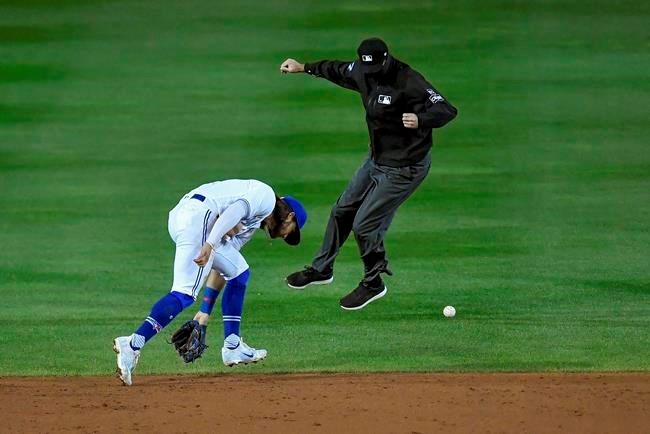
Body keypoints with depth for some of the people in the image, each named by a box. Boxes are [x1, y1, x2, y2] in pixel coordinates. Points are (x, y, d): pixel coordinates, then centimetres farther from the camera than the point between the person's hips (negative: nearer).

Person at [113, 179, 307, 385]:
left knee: (238, 273, 21)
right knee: (185, 294, -17)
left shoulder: (253, 222, 33)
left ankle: (232, 346, 17)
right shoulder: (266, 196, 7)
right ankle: (133, 344, -30)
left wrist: (205, 311, 26)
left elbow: (220, 268, 31)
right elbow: (236, 209, -14)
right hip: (197, 215, -10)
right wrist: (210, 244, -27)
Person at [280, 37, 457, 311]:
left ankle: (373, 285, 18)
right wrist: (303, 68, 27)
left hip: (404, 169, -9)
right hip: (376, 160, 9)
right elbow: (338, 71, 17)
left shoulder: (409, 82, -29)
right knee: (343, 210, 21)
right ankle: (322, 269, 41)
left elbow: (447, 110, -34)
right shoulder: (363, 72, -5)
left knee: (364, 224, -5)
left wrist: (420, 119, -54)